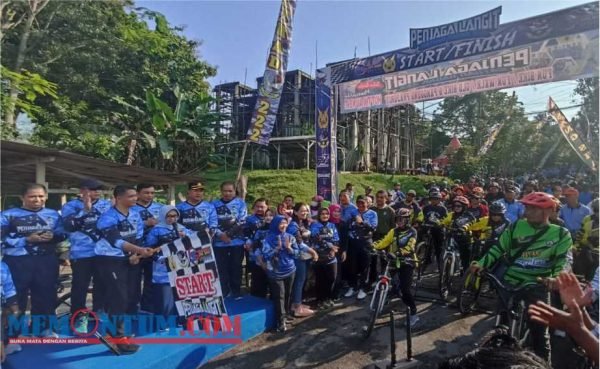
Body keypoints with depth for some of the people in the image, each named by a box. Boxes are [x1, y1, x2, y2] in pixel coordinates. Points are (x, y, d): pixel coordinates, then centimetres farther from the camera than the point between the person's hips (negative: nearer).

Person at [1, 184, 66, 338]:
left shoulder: (53, 215, 5)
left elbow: (63, 234, 11)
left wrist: (53, 236, -11)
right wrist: (27, 240, -20)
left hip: (47, 260, 3)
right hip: (17, 261, -3)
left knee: (46, 294, 12)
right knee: (16, 297, 5)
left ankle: (45, 327, 28)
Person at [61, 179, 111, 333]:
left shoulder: (107, 204, 8)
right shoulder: (71, 206, 1)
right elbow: (69, 226, -14)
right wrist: (85, 210, -20)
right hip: (81, 254, -2)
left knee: (102, 286, 12)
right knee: (80, 287, 1)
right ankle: (79, 318, 17)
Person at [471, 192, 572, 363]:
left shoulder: (561, 234, -3)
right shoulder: (516, 226, -1)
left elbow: (563, 261, -8)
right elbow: (498, 249, 0)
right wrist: (481, 263, -13)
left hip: (538, 287, -2)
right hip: (509, 283, 2)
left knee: (539, 331, 4)